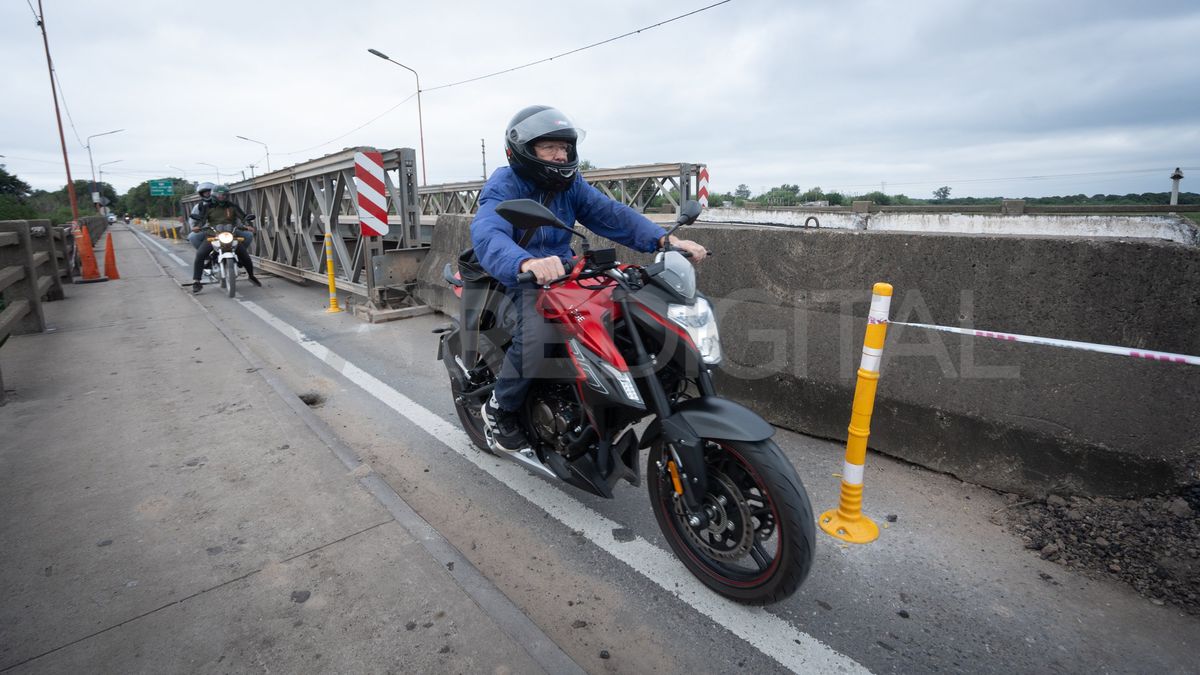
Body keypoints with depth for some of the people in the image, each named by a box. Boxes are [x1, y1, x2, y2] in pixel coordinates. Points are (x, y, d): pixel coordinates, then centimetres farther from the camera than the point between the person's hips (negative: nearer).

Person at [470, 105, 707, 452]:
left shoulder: (570, 183, 7)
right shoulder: (504, 184, -12)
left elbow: (611, 213, -7)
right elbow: (487, 234, -33)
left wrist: (664, 239, -24)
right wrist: (527, 263, -56)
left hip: (561, 276, 6)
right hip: (515, 280, -6)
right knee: (539, 336, -35)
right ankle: (499, 408, -6)